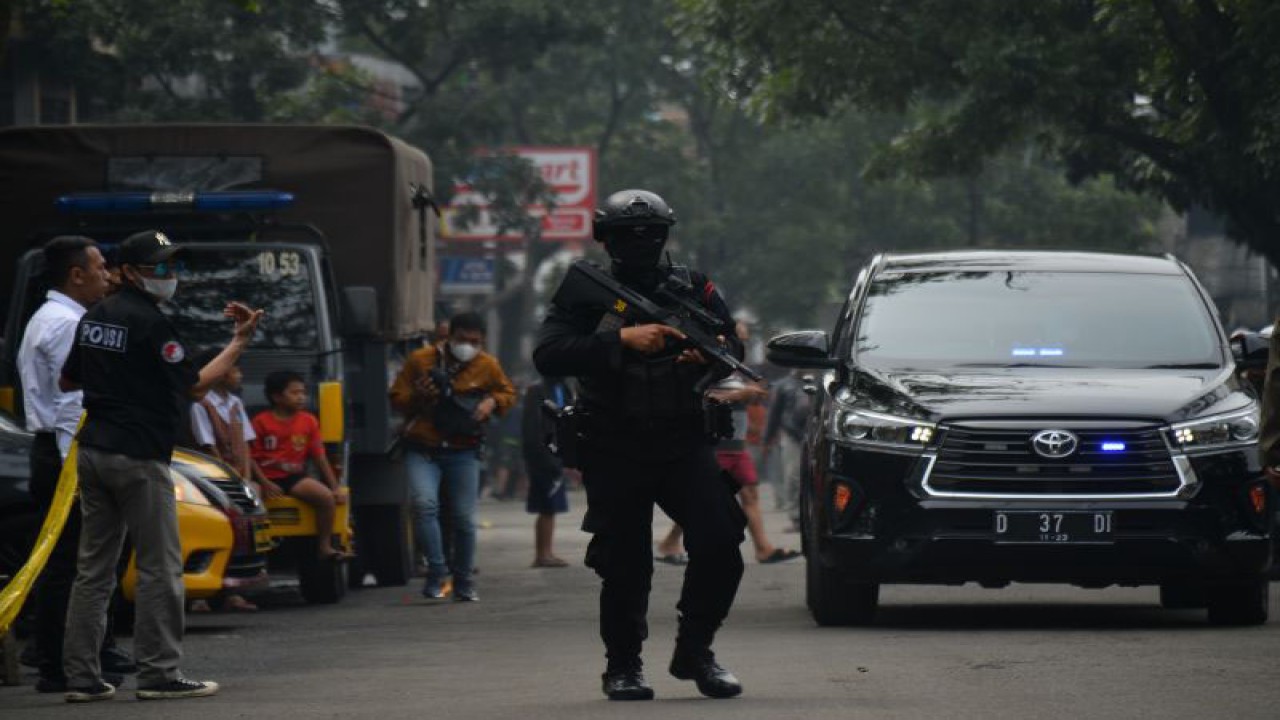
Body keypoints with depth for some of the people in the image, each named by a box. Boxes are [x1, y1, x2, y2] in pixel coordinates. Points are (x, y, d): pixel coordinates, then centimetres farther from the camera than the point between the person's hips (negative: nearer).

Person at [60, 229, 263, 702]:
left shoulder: (94, 317, 12)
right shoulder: (149, 322, -12)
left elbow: (67, 380, 20)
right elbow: (195, 387, -11)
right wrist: (239, 342, -4)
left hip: (93, 451, 8)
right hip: (138, 456, -8)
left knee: (94, 568, 8)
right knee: (160, 567, -2)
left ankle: (80, 677, 6)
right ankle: (158, 674, -4)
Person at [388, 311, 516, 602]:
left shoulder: (487, 366, 3)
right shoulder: (421, 360, -1)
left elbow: (508, 394, 18)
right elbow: (397, 398, 5)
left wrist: (492, 402, -4)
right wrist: (418, 397, -17)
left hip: (463, 452, 1)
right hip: (422, 450, -1)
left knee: (464, 518, 3)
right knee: (424, 504, -24)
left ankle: (464, 582, 19)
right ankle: (437, 570, -17)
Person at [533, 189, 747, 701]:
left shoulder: (694, 289, 10)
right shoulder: (586, 295, 1)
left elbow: (733, 346, 5)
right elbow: (548, 356, -14)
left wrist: (710, 354, -20)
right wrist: (623, 339, -24)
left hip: (683, 442, 2)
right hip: (614, 452, -2)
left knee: (720, 543, -13)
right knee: (625, 565, -1)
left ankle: (694, 651, 5)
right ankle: (622, 667, 18)